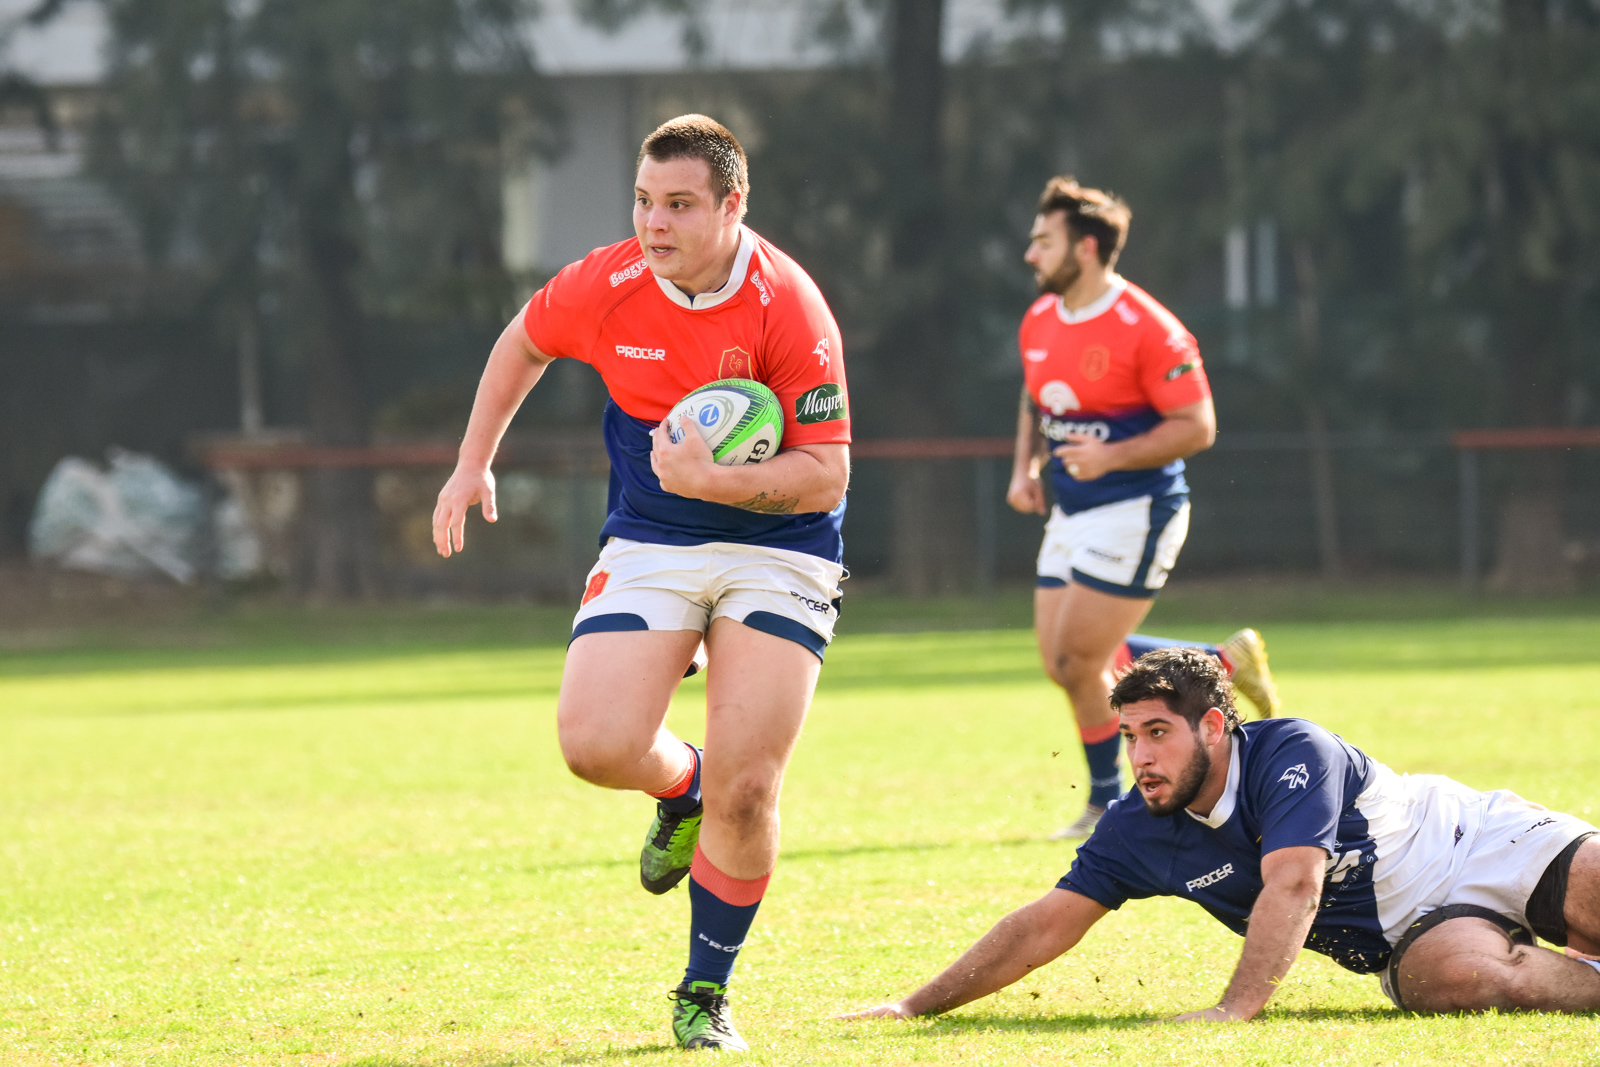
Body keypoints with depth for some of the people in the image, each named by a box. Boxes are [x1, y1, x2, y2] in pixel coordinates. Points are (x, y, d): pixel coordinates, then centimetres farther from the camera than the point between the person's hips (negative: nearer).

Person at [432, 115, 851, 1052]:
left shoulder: (788, 307, -20)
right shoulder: (606, 288, -10)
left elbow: (825, 475, -20)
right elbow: (525, 343, 14)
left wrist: (709, 479, -32)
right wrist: (474, 464, 14)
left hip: (779, 549, -3)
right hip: (650, 545, 3)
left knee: (745, 791, -11)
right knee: (596, 745, -17)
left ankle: (707, 990, 12)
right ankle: (681, 784, 22)